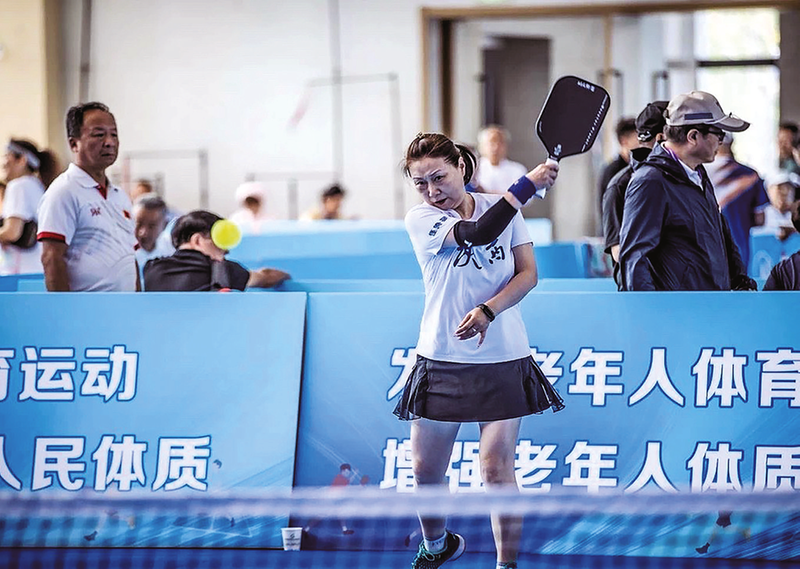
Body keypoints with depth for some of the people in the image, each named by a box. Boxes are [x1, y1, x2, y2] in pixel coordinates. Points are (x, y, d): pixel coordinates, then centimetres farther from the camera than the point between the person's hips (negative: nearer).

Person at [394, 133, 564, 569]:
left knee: (496, 468, -8)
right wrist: (527, 185, -17)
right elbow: (477, 233, -20)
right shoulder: (420, 219, -4)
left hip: (503, 358, 0)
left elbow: (527, 273, -3)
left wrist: (487, 311, -20)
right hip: (440, 358, 0)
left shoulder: (502, 206, 4)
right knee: (425, 468, 7)